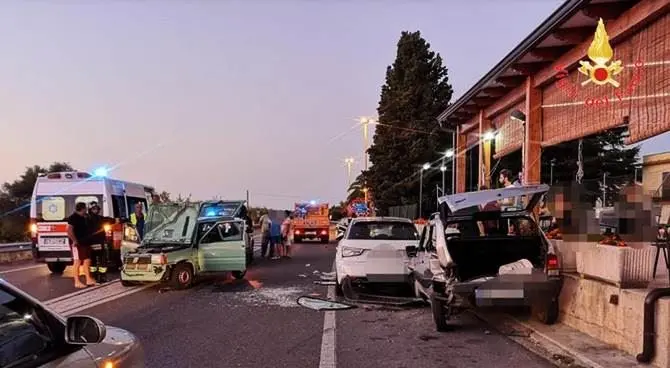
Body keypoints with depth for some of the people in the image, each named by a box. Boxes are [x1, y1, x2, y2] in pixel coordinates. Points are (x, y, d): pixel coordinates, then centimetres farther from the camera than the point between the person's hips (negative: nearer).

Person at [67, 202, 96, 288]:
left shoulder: (83, 218, 18)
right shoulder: (73, 217, -11)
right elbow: (69, 230, -23)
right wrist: (74, 241, -25)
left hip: (84, 242, 10)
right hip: (77, 243, -10)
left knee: (87, 261, 11)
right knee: (77, 262, -7)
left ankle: (88, 280, 16)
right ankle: (77, 282, -4)